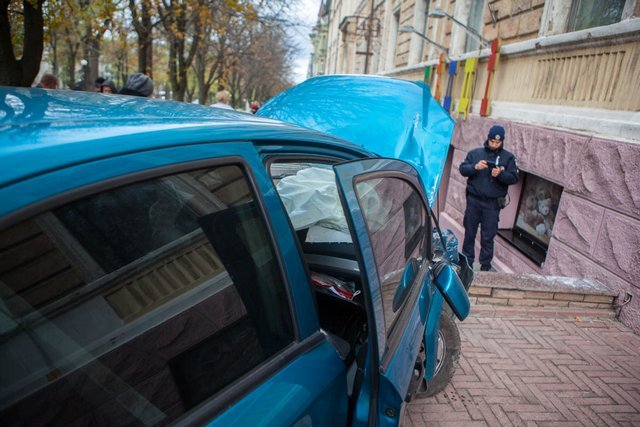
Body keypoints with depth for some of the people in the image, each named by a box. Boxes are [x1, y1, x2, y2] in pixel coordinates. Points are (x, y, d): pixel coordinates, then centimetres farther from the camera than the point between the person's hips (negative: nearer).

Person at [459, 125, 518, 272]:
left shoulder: (508, 157, 2)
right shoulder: (475, 153, 4)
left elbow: (514, 178, -2)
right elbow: (462, 169, -2)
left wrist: (500, 174, -21)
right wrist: (475, 167, -21)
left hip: (493, 203, -1)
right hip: (473, 200, 1)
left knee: (488, 236, 5)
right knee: (470, 232, 10)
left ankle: (485, 263, 18)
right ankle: (467, 260, 23)